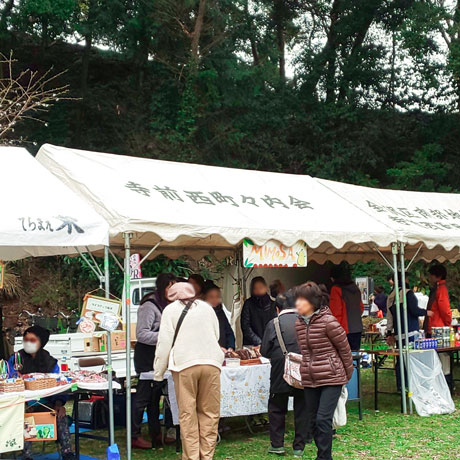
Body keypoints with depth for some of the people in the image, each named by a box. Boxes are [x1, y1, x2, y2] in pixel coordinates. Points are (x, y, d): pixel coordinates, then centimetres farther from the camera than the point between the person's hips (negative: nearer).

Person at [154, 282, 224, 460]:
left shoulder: (171, 309, 7)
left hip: (184, 365, -3)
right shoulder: (207, 307, 17)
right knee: (209, 413, 7)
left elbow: (165, 342, 3)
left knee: (187, 414, 1)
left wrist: (159, 372, 8)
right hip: (211, 363, 3)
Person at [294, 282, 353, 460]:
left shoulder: (328, 321, -15)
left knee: (323, 419, -12)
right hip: (309, 380, 7)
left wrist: (347, 374, 2)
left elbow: (345, 348, -6)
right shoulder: (299, 323, 6)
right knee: (313, 420, 11)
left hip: (331, 378, -7)